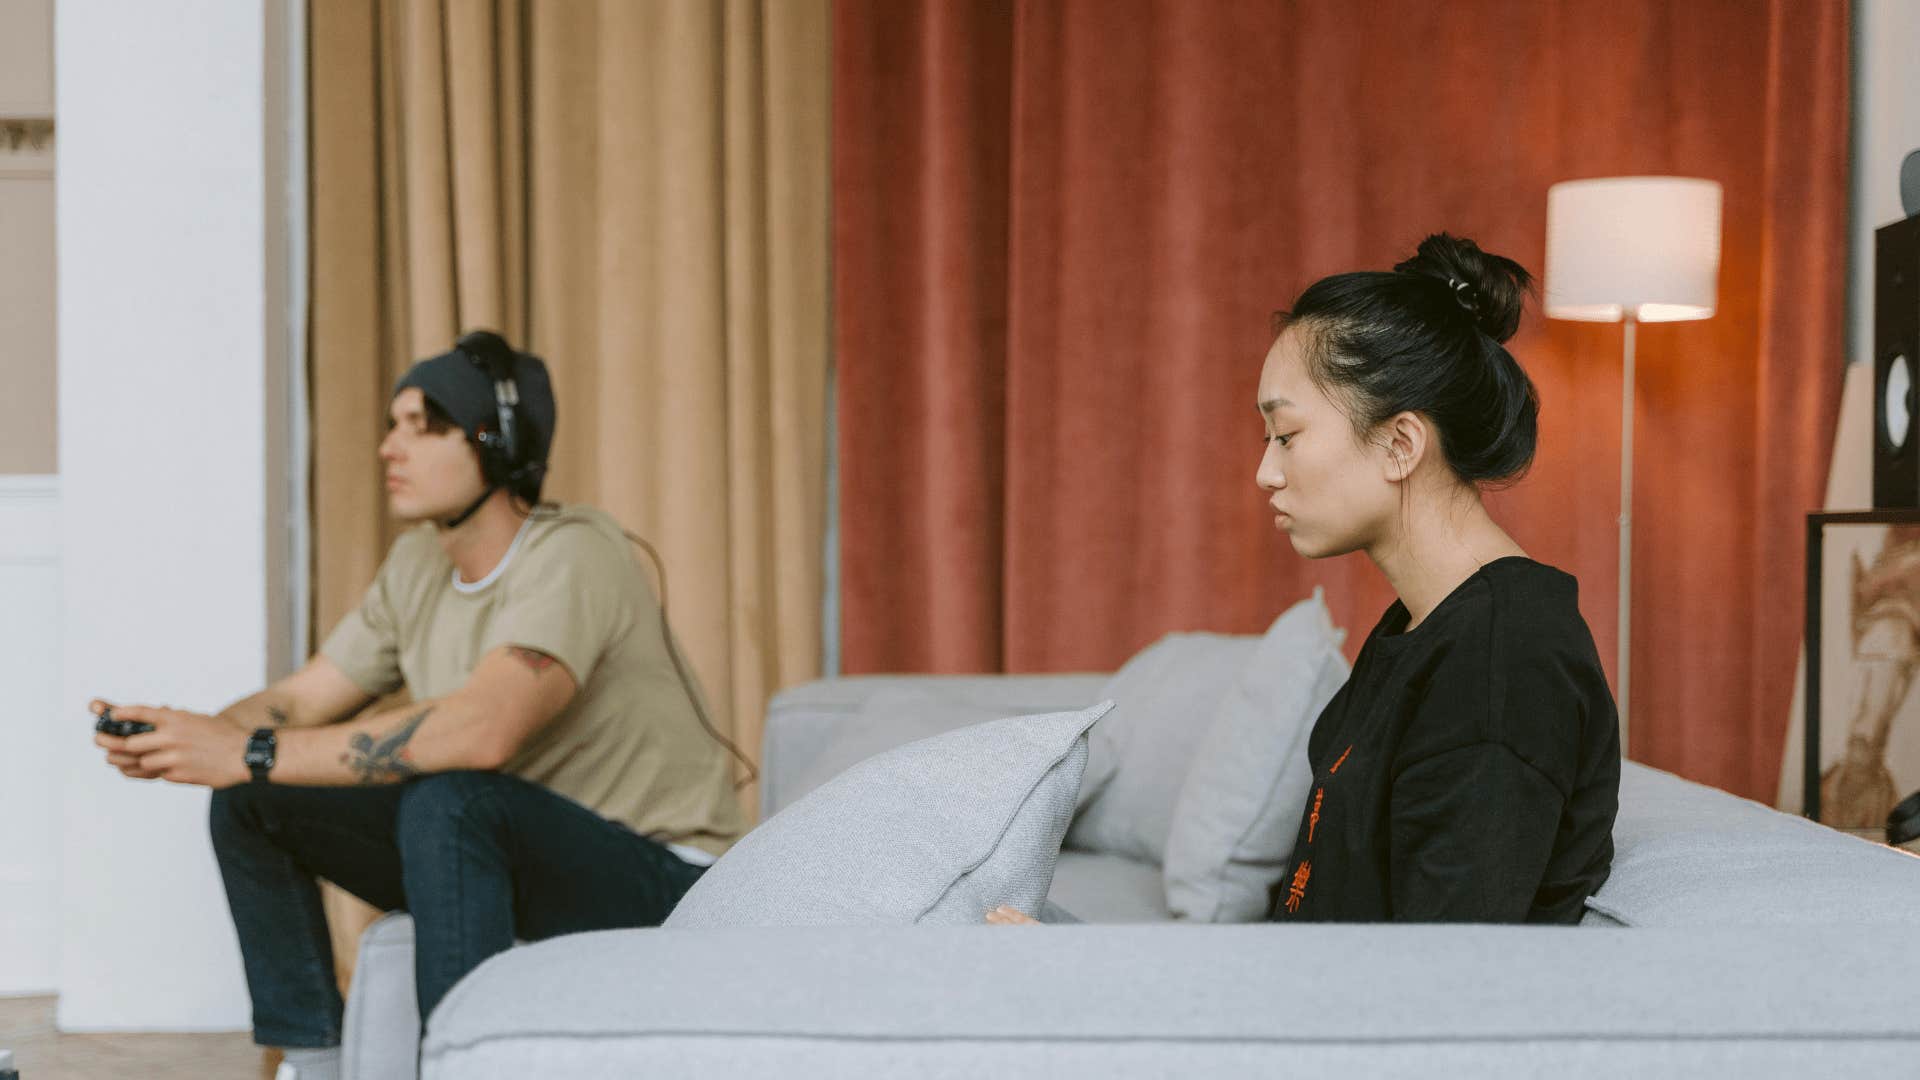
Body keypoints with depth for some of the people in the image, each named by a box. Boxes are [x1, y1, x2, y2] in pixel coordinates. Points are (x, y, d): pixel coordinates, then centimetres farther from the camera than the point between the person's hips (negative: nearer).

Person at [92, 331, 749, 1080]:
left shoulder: (572, 556, -23)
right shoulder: (419, 564, 5)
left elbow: (482, 730, -39)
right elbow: (299, 699, 6)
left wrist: (253, 755, -36)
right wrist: (180, 737, -17)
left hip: (660, 876, -8)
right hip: (501, 851, 8)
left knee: (447, 799, -36)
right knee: (252, 803, 0)